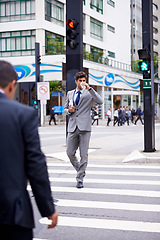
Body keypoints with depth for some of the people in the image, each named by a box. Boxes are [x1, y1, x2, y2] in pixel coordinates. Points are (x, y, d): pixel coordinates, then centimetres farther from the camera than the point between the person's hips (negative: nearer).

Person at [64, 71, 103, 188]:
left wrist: (89, 88, -17)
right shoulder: (70, 94, 16)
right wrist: (69, 110, -2)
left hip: (84, 127, -3)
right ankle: (79, 169, 28)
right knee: (70, 153, 2)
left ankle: (80, 179, 5)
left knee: (84, 154, -3)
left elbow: (100, 101, -13)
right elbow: (65, 108, 22)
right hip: (72, 127, 3)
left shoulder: (89, 93, 5)